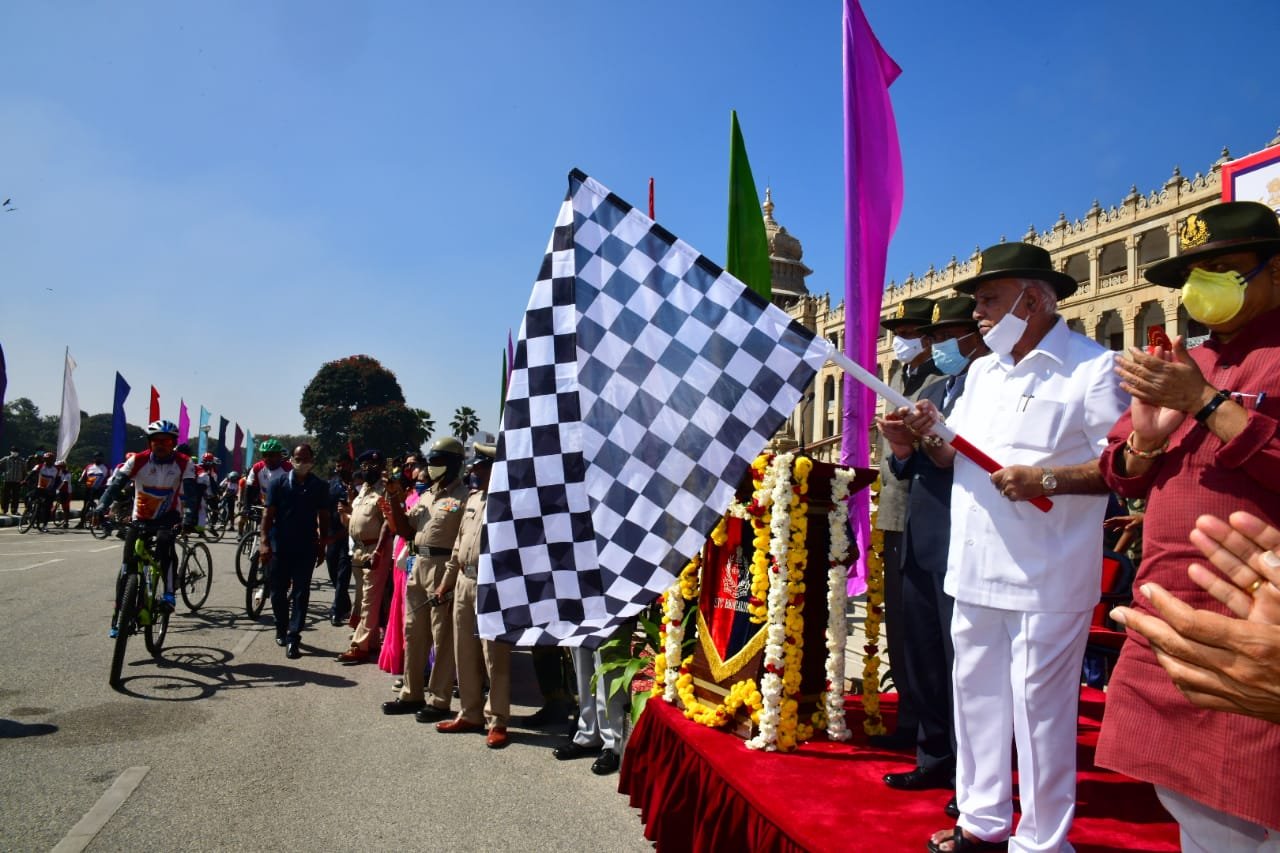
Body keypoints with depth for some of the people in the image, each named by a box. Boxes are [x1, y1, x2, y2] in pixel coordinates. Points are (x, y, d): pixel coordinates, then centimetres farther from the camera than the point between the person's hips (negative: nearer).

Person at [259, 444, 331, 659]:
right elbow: (268, 513, -1)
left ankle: (293, 639, -1)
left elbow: (323, 518, 7)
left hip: (306, 548, 0)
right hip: (279, 546, 0)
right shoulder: (279, 484, 1)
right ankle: (281, 630, 30)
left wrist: (322, 546, 5)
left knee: (301, 594, -3)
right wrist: (264, 542, -10)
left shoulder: (319, 487, 3)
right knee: (278, 592, 11)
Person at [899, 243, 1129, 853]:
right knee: (976, 698, 15)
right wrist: (931, 433, 0)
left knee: (1039, 709, 2)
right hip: (976, 569, 7)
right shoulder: (981, 372, 16)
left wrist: (1047, 480, -23)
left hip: (1046, 578, -7)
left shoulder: (1092, 367, -7)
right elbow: (954, 456, 19)